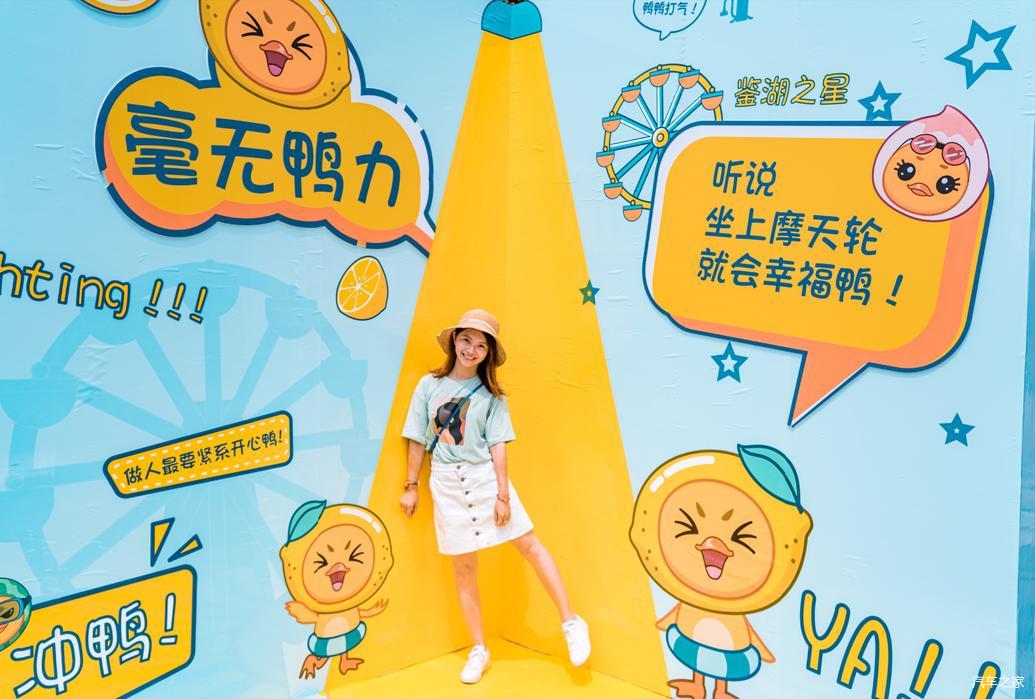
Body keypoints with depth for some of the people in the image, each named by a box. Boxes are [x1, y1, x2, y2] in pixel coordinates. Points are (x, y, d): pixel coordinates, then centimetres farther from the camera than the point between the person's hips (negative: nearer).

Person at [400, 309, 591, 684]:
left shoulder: (491, 395, -1)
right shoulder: (429, 385, 1)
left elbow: (497, 446, -4)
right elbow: (418, 440, 5)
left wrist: (503, 495, -8)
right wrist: (411, 486, 7)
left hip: (485, 476, -1)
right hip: (446, 483, 1)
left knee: (529, 543, -2)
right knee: (463, 567, 7)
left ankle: (571, 624, 11)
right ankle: (479, 651, 19)